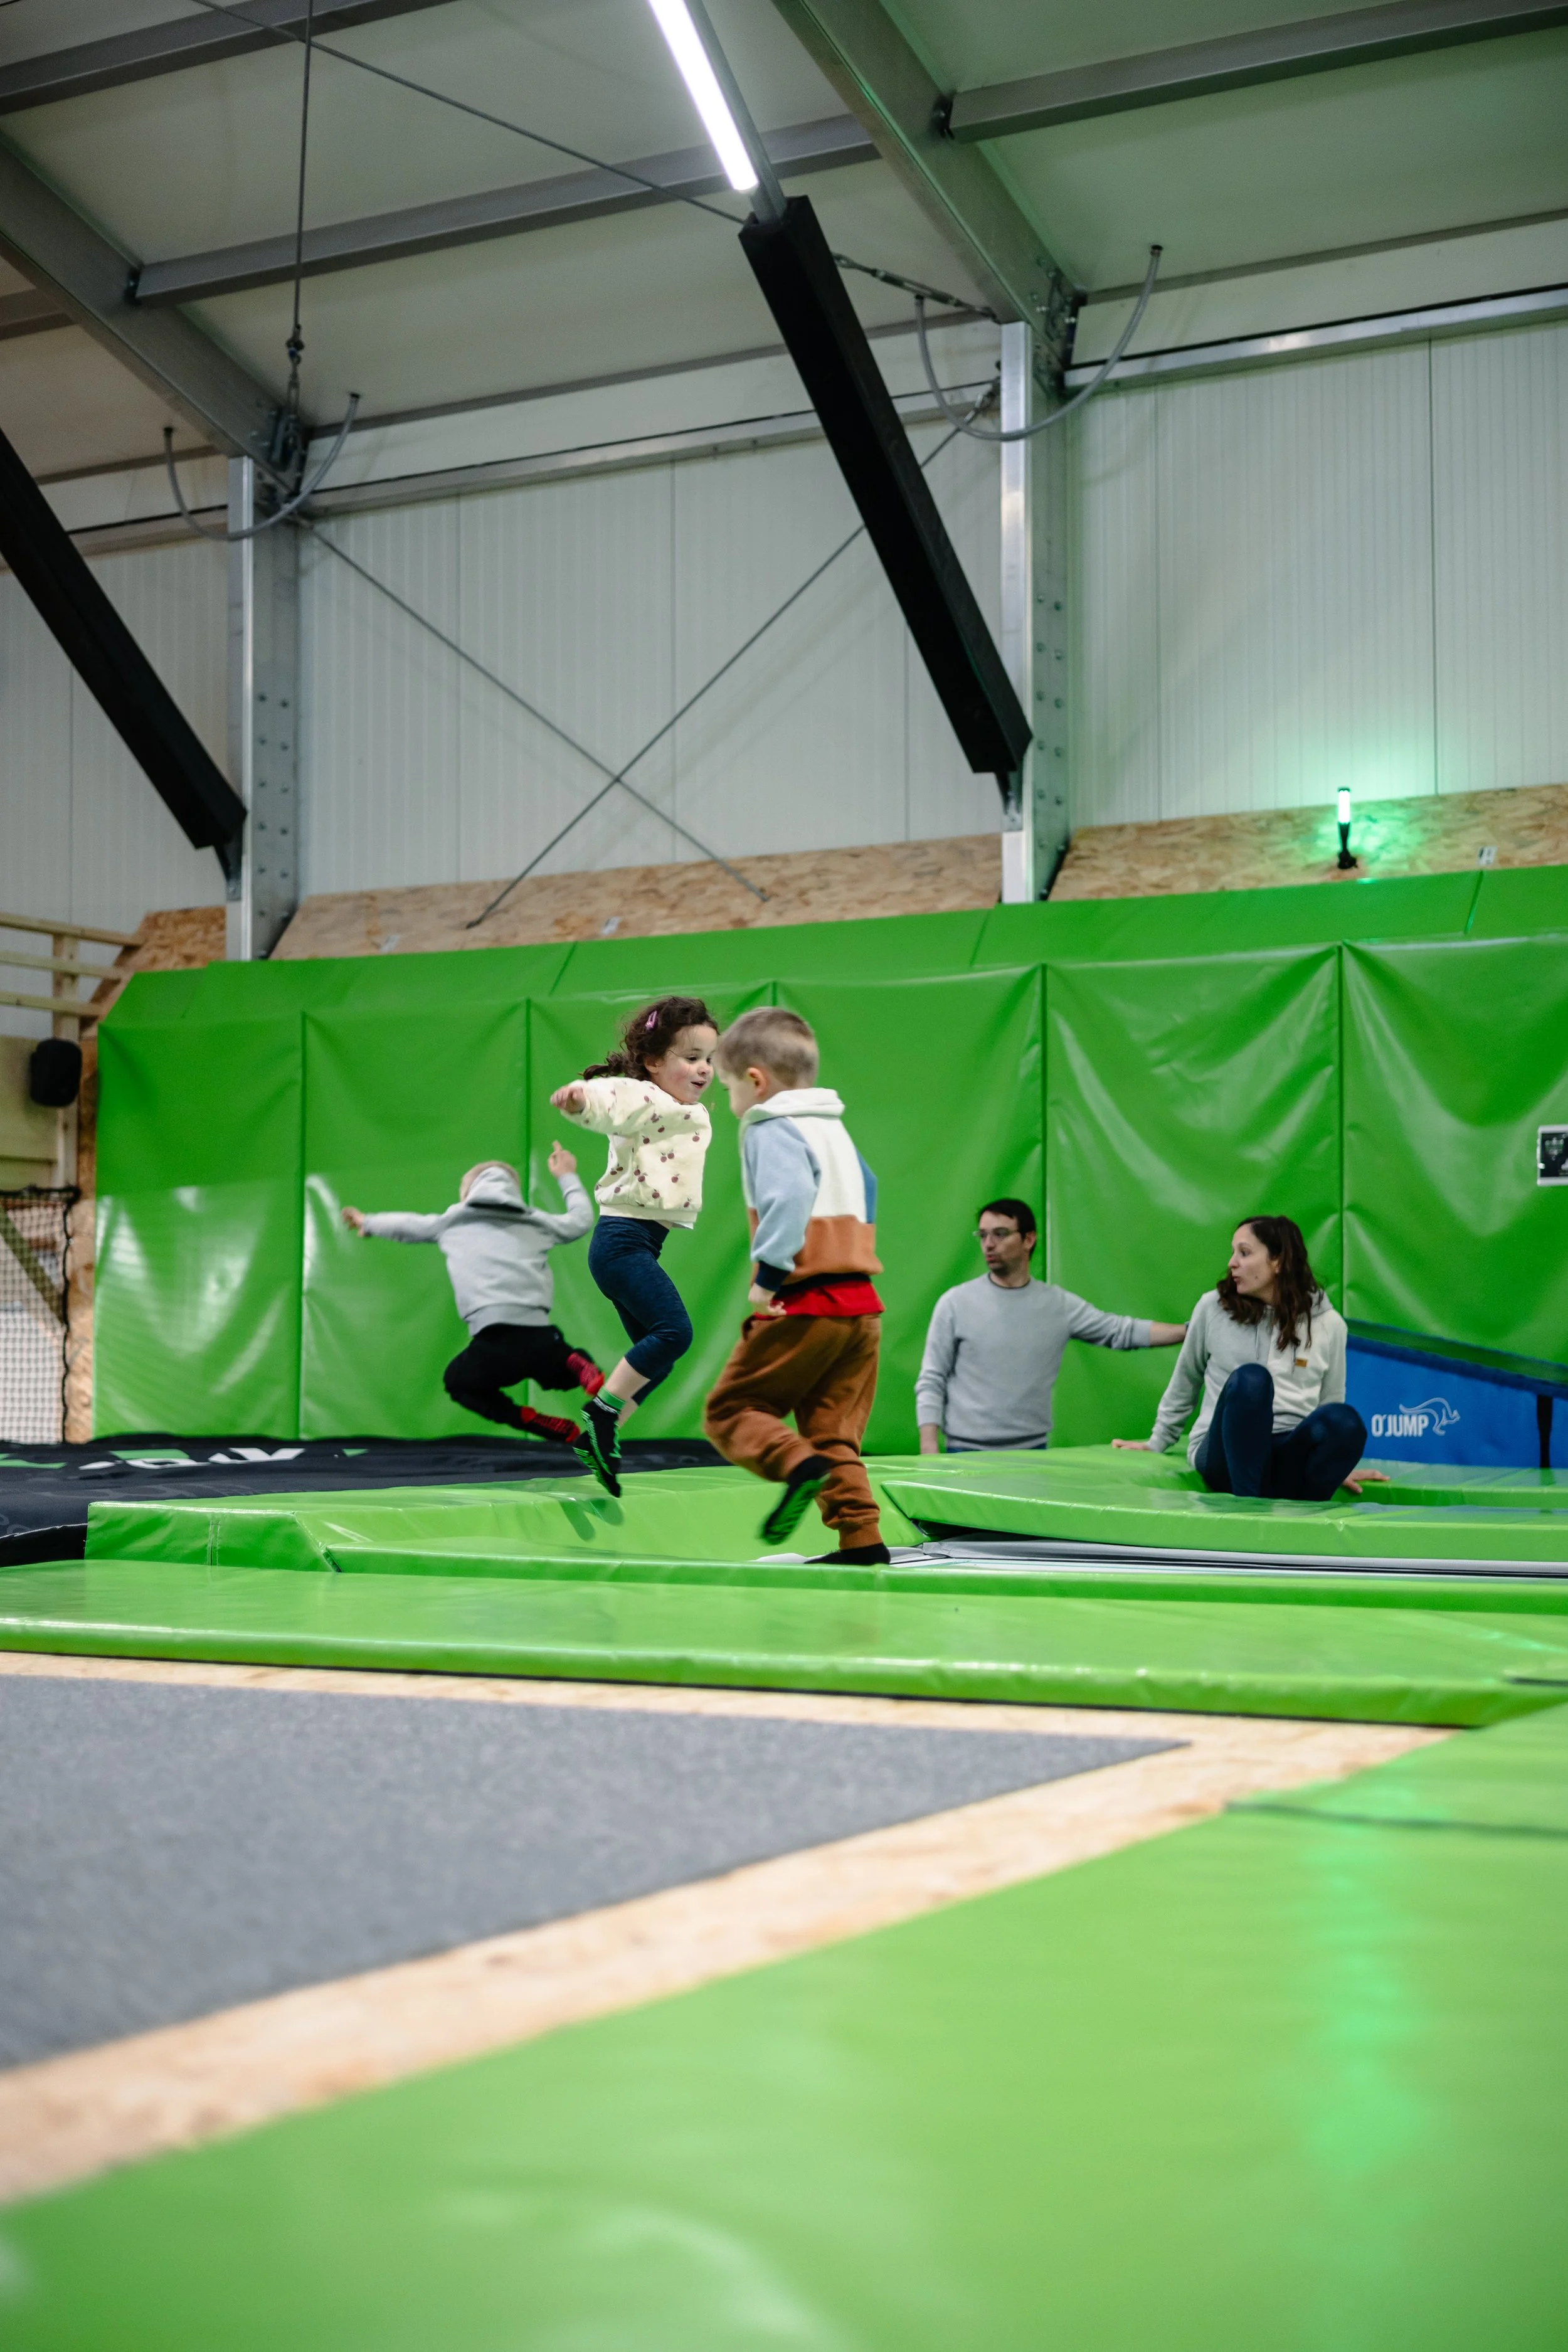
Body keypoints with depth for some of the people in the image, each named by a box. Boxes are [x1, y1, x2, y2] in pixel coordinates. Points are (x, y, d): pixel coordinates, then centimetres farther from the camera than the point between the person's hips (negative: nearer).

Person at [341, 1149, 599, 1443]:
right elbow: (580, 1220, 35)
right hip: (540, 1337, 3)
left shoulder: (454, 1221, 21)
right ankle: (577, 1366, -9)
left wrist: (369, 1224, 59)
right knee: (560, 1372, 36)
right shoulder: (535, 1221, 21)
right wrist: (567, 1178, 52)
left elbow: (408, 1224, 39)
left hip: (495, 1342, -3)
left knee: (458, 1383, 28)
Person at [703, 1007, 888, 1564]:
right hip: (860, 1303, 9)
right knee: (834, 1430, 10)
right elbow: (865, 1189, 32)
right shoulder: (833, 1128, 21)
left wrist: (768, 1274, -21)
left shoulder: (772, 1130, -8)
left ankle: (800, 1465, -24)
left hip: (803, 1304, -8)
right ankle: (861, 1536, 1)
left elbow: (788, 1199, -24)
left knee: (731, 1408, -1)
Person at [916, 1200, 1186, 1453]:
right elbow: (931, 1382, -1)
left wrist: (1188, 1331, -5)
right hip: (967, 1453, -2)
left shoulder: (1059, 1305, 6)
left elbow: (1122, 1331, 5)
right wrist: (929, 1452, -10)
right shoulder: (955, 1304, 0)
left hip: (1033, 1451, 2)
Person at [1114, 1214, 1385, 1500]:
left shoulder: (1329, 1325, 7)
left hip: (1291, 1458, 1)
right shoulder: (1213, 1308, 4)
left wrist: (1337, 1466, 12)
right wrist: (1156, 1443, 24)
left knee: (1345, 1420, -33)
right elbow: (1186, 1381, 18)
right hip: (1228, 1454, -1)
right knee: (1250, 1379, -35)